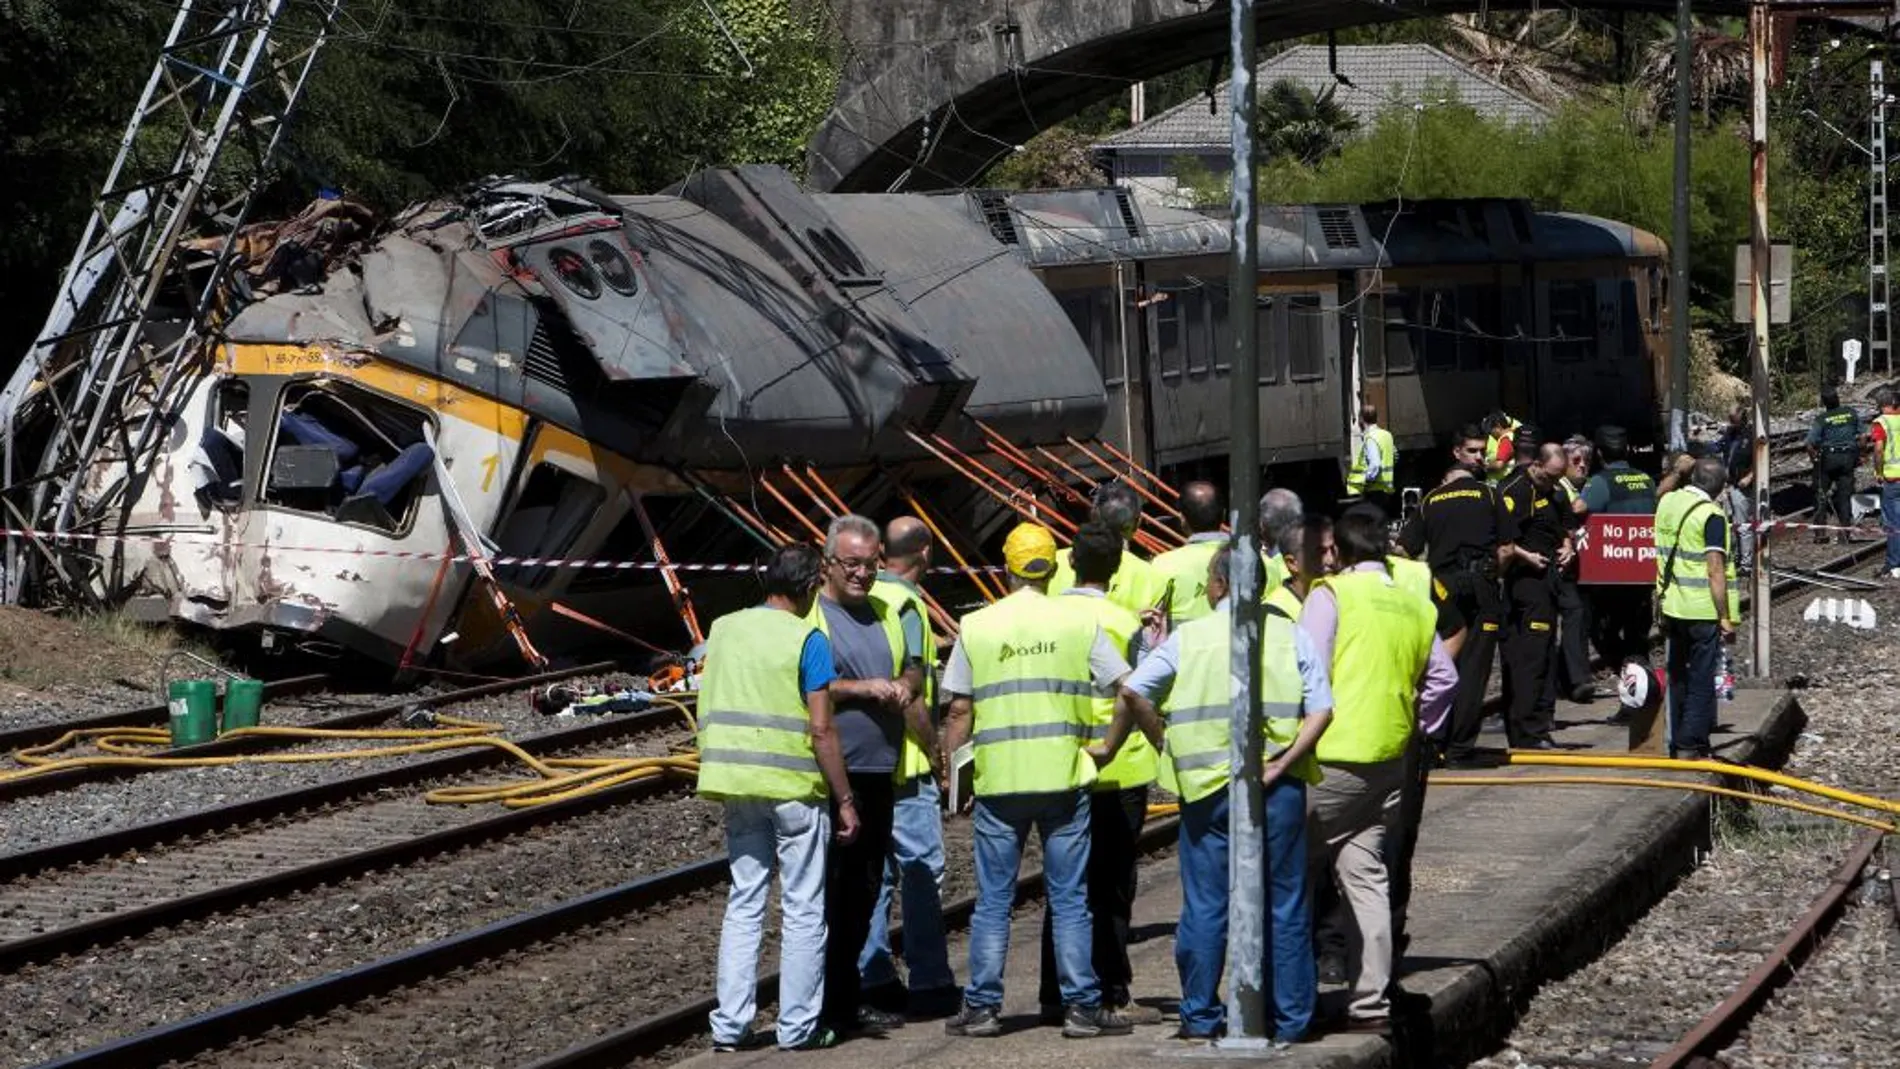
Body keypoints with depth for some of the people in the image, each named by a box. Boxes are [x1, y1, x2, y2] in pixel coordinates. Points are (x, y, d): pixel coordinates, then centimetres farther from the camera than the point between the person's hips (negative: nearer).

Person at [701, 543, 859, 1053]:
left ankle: (731, 1024, 8)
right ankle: (798, 1026, 8)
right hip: (794, 786, -5)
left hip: (736, 785, 5)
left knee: (743, 904, 11)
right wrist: (844, 799, -7)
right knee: (803, 910, 5)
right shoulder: (807, 640, -10)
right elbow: (821, 730, -14)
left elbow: (708, 711, 10)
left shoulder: (723, 629, 7)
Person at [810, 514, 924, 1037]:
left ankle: (849, 997, 21)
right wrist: (862, 688, -18)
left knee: (865, 886, 12)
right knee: (836, 890, -6)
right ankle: (835, 1002, -2)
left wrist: (905, 685, -3)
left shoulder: (885, 613, 17)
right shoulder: (810, 615, -6)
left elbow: (913, 667, 20)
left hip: (880, 773, 7)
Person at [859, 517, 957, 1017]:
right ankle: (929, 984, -2)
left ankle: (871, 977, 14)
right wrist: (934, 750, -10)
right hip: (904, 762, -8)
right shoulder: (905, 605, -15)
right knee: (922, 868, -2)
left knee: (872, 868, 12)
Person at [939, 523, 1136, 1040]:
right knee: (1070, 900, 6)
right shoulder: (1080, 619, 0)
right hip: (1064, 778, 0)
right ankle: (1082, 1007, 6)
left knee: (993, 901, 8)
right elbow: (1128, 691, -2)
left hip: (997, 782, 0)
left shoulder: (976, 626, 1)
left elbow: (959, 712, 2)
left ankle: (981, 1007, 9)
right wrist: (1107, 748, 12)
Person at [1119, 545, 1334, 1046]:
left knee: (1205, 906, 8)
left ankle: (1200, 1017, 11)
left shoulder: (1188, 638, 0)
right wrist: (1284, 761, -8)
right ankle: (1290, 1020, 10)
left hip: (1207, 785, 0)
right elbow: (1322, 709, -7)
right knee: (1286, 905, 7)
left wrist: (1167, 741, 3)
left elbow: (1133, 692, -6)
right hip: (1278, 789, 1)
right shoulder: (1290, 636, 2)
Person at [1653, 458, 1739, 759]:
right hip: (1703, 610, -7)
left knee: (1677, 677, 16)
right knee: (1701, 682, 0)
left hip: (1672, 606, 7)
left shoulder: (1667, 502, 4)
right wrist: (1726, 618, -14)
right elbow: (1715, 571, -17)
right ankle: (1691, 746, -2)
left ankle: (1675, 743, 21)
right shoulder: (1712, 516, -15)